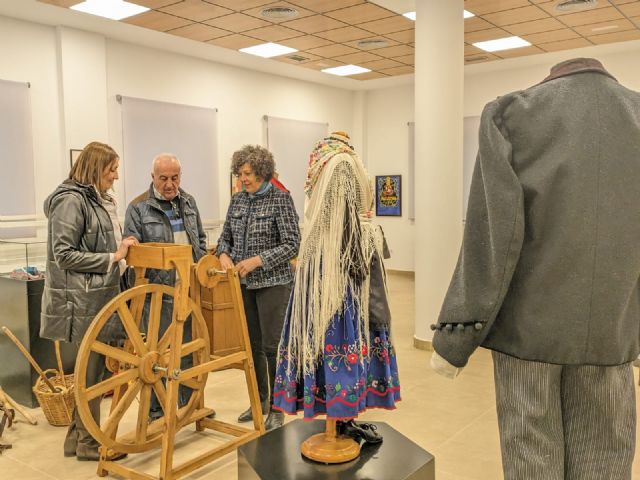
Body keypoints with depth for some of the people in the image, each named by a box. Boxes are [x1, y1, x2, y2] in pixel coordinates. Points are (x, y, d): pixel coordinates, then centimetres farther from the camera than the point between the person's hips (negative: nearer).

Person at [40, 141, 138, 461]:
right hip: (84, 301, -9)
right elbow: (63, 254, -17)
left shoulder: (100, 200, 14)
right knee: (92, 368, 1)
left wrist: (122, 247, 7)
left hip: (102, 296, 9)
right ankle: (88, 442, 16)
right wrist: (112, 258, -17)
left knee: (93, 366, 15)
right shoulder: (71, 200, -12)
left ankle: (77, 435, 28)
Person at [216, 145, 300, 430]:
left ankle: (276, 408, 14)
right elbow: (226, 236, 14)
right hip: (244, 284, 6)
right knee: (252, 344, 14)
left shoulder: (280, 199, -9)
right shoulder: (238, 199, 8)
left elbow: (292, 245, -13)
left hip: (272, 283, -6)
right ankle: (259, 400, 30)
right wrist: (224, 254, -7)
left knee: (272, 346, -1)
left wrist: (258, 260, -21)